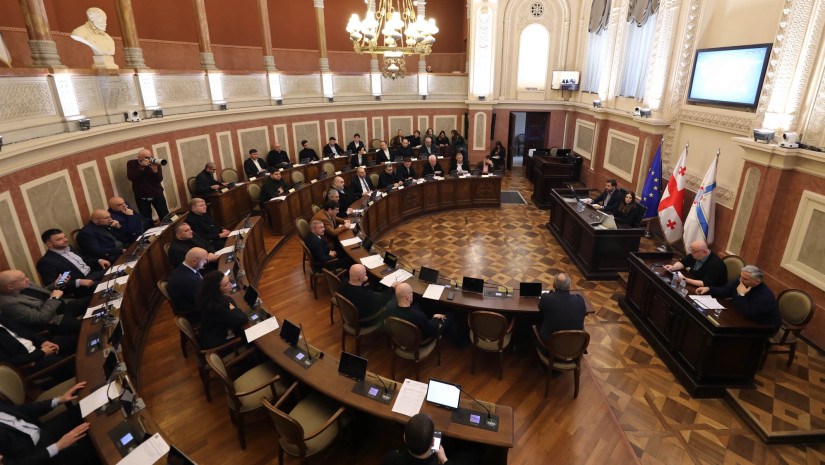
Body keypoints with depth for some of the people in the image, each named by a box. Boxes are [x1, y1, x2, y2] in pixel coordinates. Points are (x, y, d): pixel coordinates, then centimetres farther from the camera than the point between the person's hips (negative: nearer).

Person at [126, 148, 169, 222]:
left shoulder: (155, 163, -5)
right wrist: (142, 167, -27)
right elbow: (131, 177, -20)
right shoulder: (131, 163, -5)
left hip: (157, 194, 0)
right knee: (146, 219, 3)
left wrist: (155, 170, -30)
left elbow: (159, 179, -11)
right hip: (141, 197, 0)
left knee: (165, 216, 1)